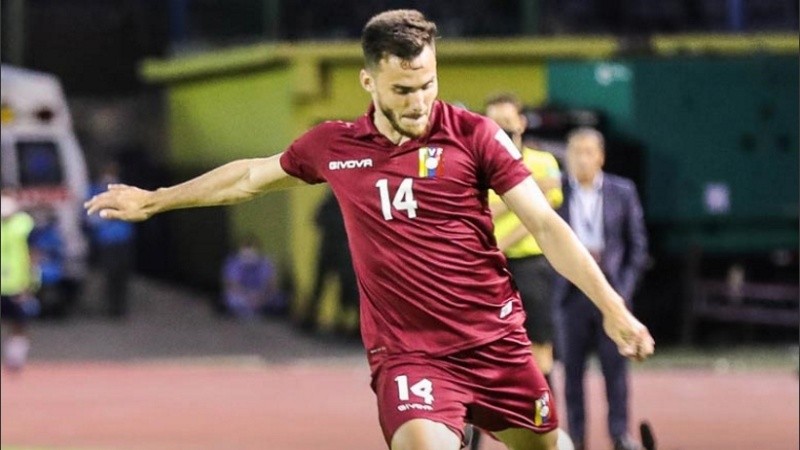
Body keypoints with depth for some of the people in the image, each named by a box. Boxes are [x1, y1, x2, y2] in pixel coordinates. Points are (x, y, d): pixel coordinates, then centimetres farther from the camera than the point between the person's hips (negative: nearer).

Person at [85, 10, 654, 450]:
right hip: (406, 353, -1)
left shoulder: (473, 135, -4)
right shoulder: (332, 147, 4)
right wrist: (153, 200, 32)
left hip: (496, 340, 1)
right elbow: (250, 175, 22)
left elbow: (546, 224, -5)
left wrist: (613, 308, -13)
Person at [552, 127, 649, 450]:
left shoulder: (622, 192, 6)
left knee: (615, 364, -1)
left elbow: (637, 245, 8)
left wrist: (625, 287, -1)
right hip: (571, 291, 0)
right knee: (572, 366, 1)